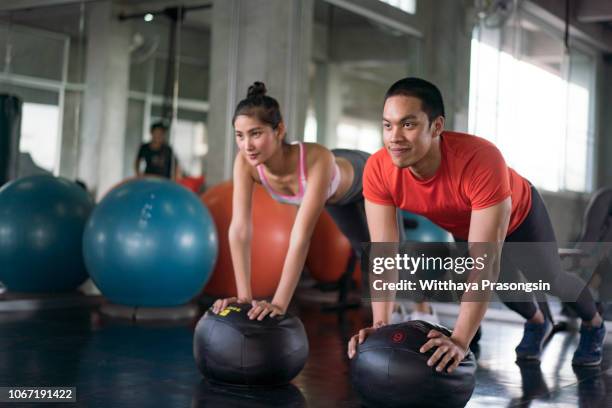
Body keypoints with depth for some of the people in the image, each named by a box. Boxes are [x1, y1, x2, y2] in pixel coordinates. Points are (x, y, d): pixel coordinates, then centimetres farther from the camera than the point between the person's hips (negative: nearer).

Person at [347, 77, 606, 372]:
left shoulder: (481, 160, -49)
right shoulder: (377, 171, -36)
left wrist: (460, 340, -56)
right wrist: (380, 325, -46)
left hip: (518, 215, -3)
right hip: (464, 227, 3)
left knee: (550, 280, 15)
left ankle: (594, 325, 48)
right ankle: (537, 323, 49)